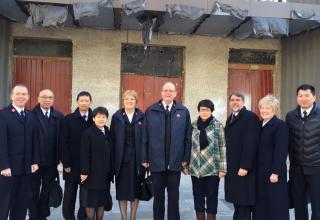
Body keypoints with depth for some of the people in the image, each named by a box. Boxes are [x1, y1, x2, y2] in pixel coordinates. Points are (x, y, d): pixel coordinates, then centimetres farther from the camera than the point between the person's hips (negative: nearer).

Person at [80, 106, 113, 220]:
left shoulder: (108, 133, 10)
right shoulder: (88, 133, -8)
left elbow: (110, 153, 11)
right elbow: (84, 154, -12)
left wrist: (111, 171, 8)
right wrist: (84, 172, -16)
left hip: (105, 173, 6)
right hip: (92, 173, -5)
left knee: (102, 200, 11)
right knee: (90, 201, 4)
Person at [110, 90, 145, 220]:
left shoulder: (141, 117, 2)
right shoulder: (117, 117, 3)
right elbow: (113, 138, 1)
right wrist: (113, 159, -4)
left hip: (137, 158, 0)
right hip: (121, 158, 0)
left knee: (136, 187, 7)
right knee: (122, 188, 5)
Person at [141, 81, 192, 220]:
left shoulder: (183, 111, 2)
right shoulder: (150, 111, 1)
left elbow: (187, 137, 1)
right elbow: (145, 137, 0)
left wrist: (186, 159, -2)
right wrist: (144, 158, -2)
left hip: (175, 161, 0)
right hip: (156, 161, 0)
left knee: (174, 195, 12)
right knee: (158, 195, 12)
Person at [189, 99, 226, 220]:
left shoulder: (217, 126, -3)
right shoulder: (193, 125, 5)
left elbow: (222, 147, -5)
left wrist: (222, 168, -9)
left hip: (212, 168, -3)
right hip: (196, 168, 3)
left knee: (211, 196, 5)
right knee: (198, 196, 10)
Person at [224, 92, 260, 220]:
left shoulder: (251, 117, -9)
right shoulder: (230, 119, 17)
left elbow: (251, 143, -17)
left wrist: (245, 166, -22)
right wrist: (226, 164, 11)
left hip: (243, 168, -7)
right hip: (232, 167, 8)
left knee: (244, 203, -2)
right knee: (237, 201, 12)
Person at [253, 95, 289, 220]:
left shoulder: (280, 125, -9)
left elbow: (281, 151, -15)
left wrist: (276, 172, -19)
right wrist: (254, 169, 9)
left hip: (273, 172, -6)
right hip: (260, 171, 6)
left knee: (276, 205, 2)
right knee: (261, 203, 10)